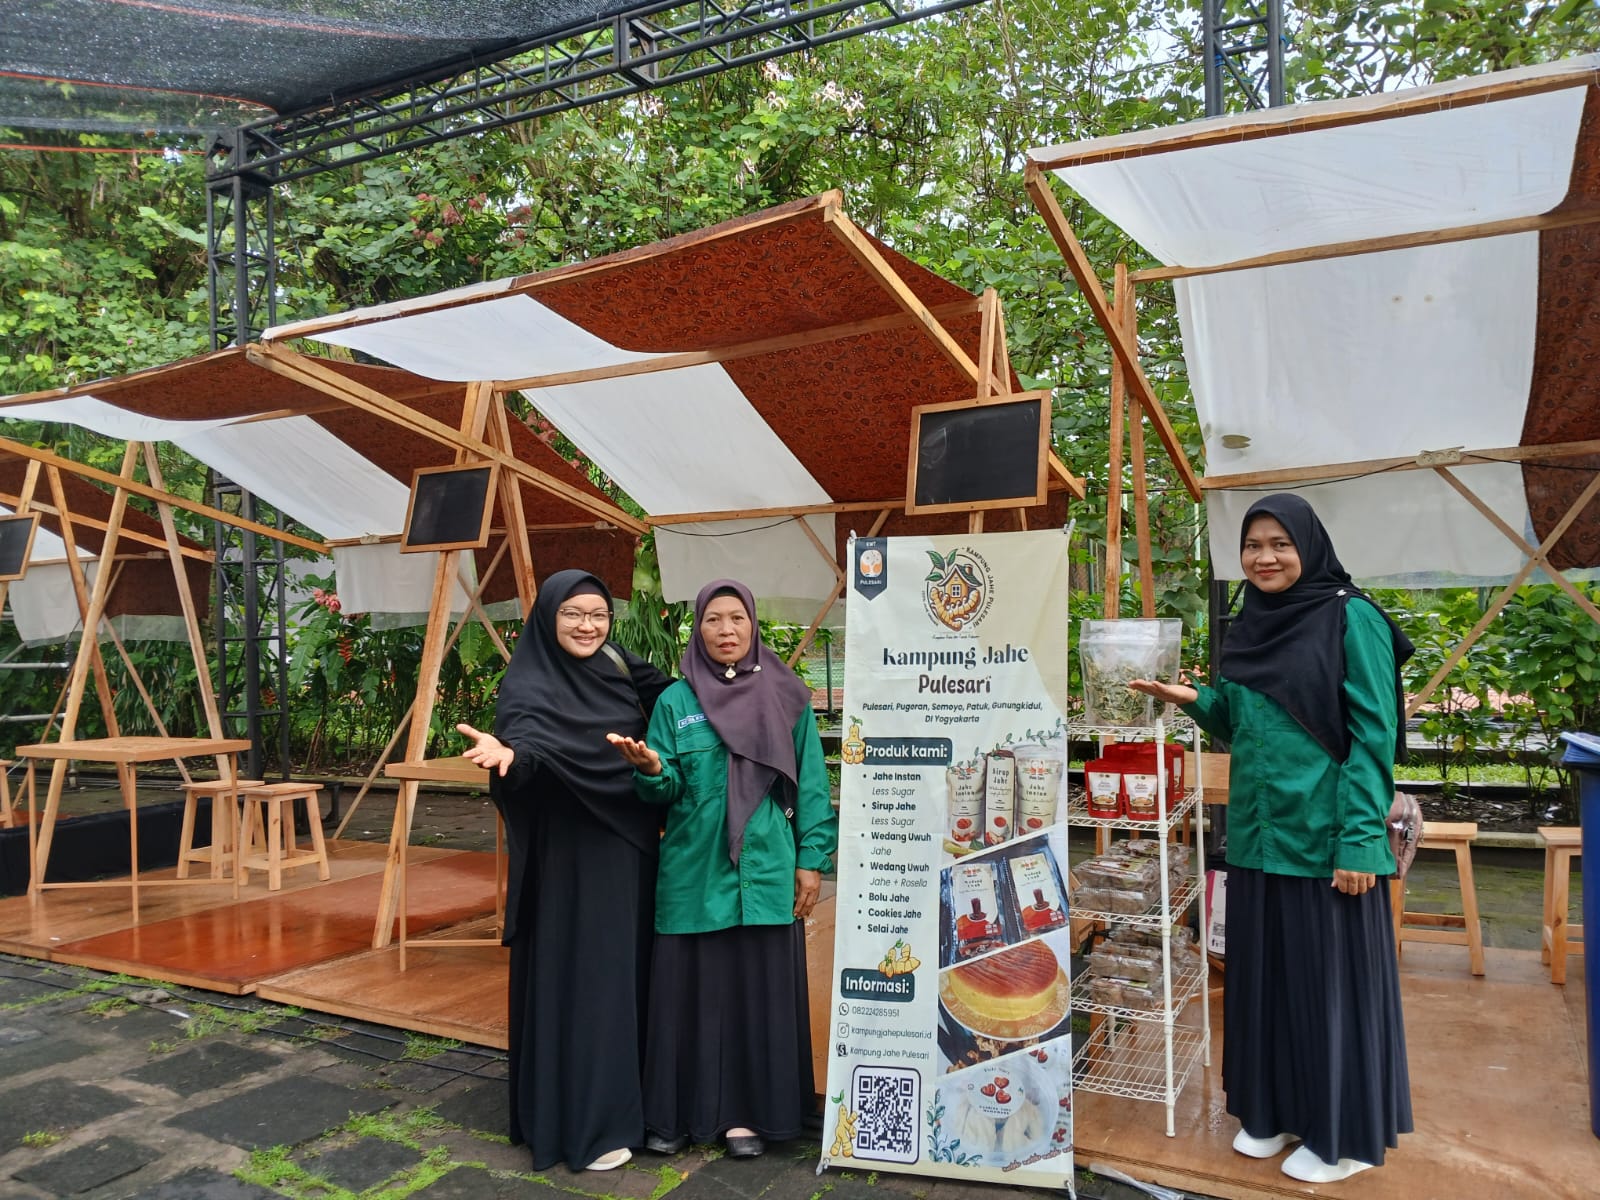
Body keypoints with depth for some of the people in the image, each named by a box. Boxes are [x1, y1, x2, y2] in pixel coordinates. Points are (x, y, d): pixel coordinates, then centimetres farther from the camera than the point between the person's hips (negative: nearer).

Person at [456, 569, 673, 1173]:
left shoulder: (619, 670, 6)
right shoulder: (529, 685, -14)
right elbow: (530, 744, -34)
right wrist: (506, 753, -55)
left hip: (627, 853, 7)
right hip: (567, 859, -7)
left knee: (627, 972, 15)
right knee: (578, 978, 0)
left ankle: (622, 1098, 31)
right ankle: (583, 1122, 15)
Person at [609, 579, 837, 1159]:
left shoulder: (787, 698, 2)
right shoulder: (674, 701, 3)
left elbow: (811, 785, 3)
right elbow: (666, 789, -2)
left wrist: (812, 858, -1)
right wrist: (651, 768, -23)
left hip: (765, 871, 0)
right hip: (694, 872, 0)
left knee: (759, 988, 5)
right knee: (689, 988, 7)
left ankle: (748, 1111, 21)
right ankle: (679, 1111, 23)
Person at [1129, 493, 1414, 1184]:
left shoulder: (1352, 618, -9)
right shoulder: (1247, 629, 10)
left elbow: (1373, 735, -12)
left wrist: (1359, 837, -17)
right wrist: (1195, 701, -3)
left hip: (1326, 837, -6)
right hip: (1257, 834, 6)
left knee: (1331, 980, 6)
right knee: (1264, 976, 15)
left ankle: (1344, 1134, 22)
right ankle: (1272, 1110, 32)